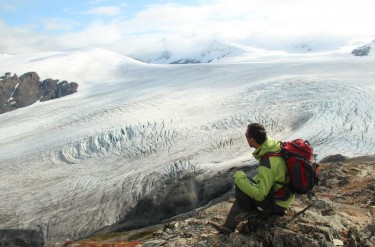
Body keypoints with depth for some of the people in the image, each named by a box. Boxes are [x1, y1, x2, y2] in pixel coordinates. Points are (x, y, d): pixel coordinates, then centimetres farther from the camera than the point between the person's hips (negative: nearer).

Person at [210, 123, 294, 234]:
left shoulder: (267, 164, -34)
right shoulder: (275, 145, -9)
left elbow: (260, 195, -31)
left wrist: (239, 178, -22)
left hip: (277, 204, -9)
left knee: (240, 187, -15)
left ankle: (247, 212, 9)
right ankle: (228, 226, 20)